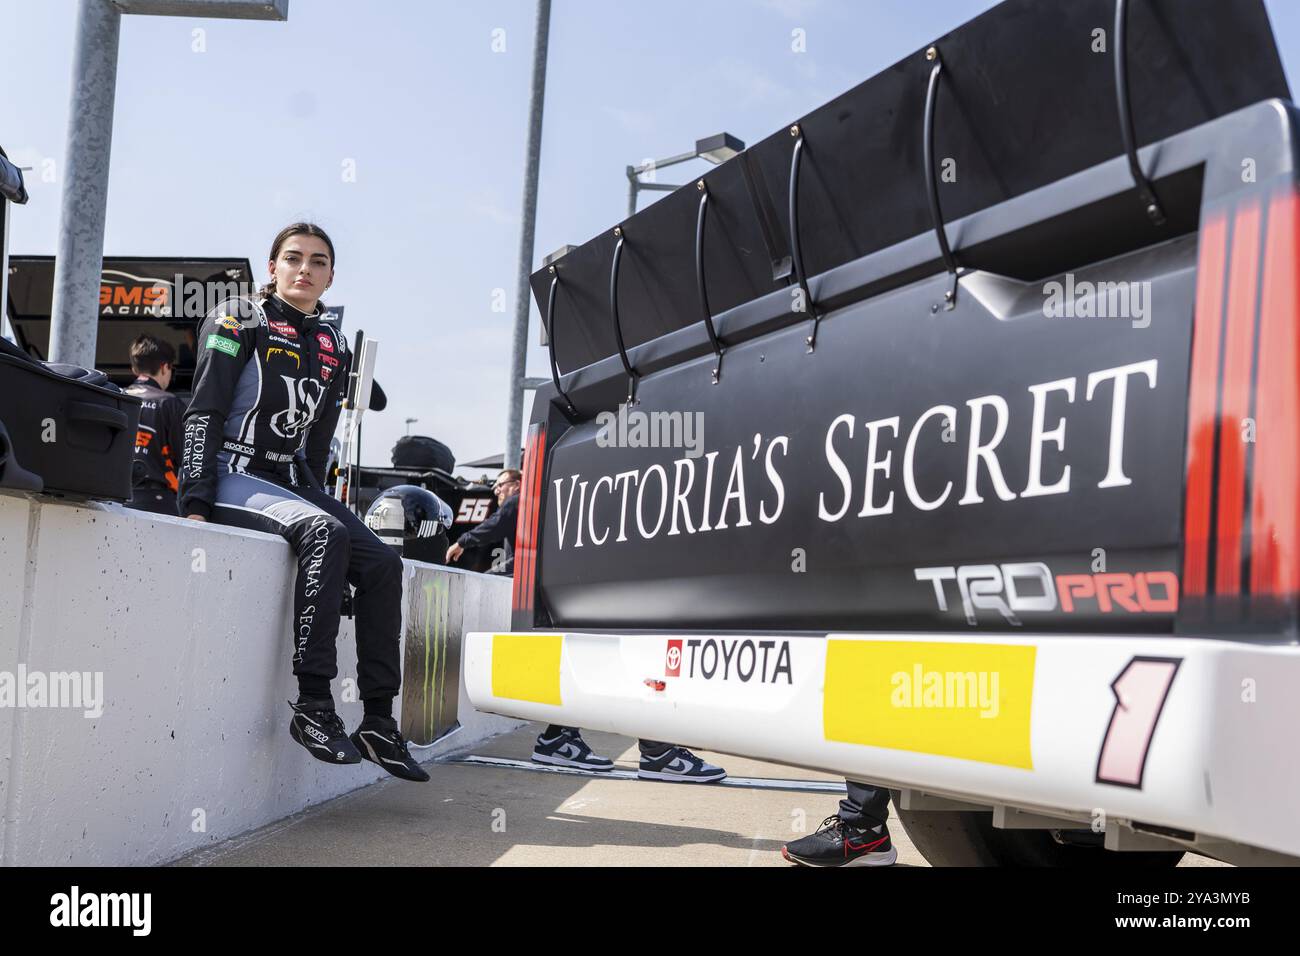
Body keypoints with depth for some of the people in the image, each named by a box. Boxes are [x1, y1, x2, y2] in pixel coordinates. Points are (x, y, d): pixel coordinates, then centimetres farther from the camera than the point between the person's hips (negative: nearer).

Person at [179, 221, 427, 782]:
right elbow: (204, 412, -9)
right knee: (324, 533, -34)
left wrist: (312, 497, 9)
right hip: (234, 475, -7)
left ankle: (378, 723, -11)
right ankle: (312, 708, -33)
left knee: (382, 563, -13)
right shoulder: (239, 320, -1)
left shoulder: (332, 348, 15)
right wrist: (196, 502, -17)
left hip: (292, 482, 7)